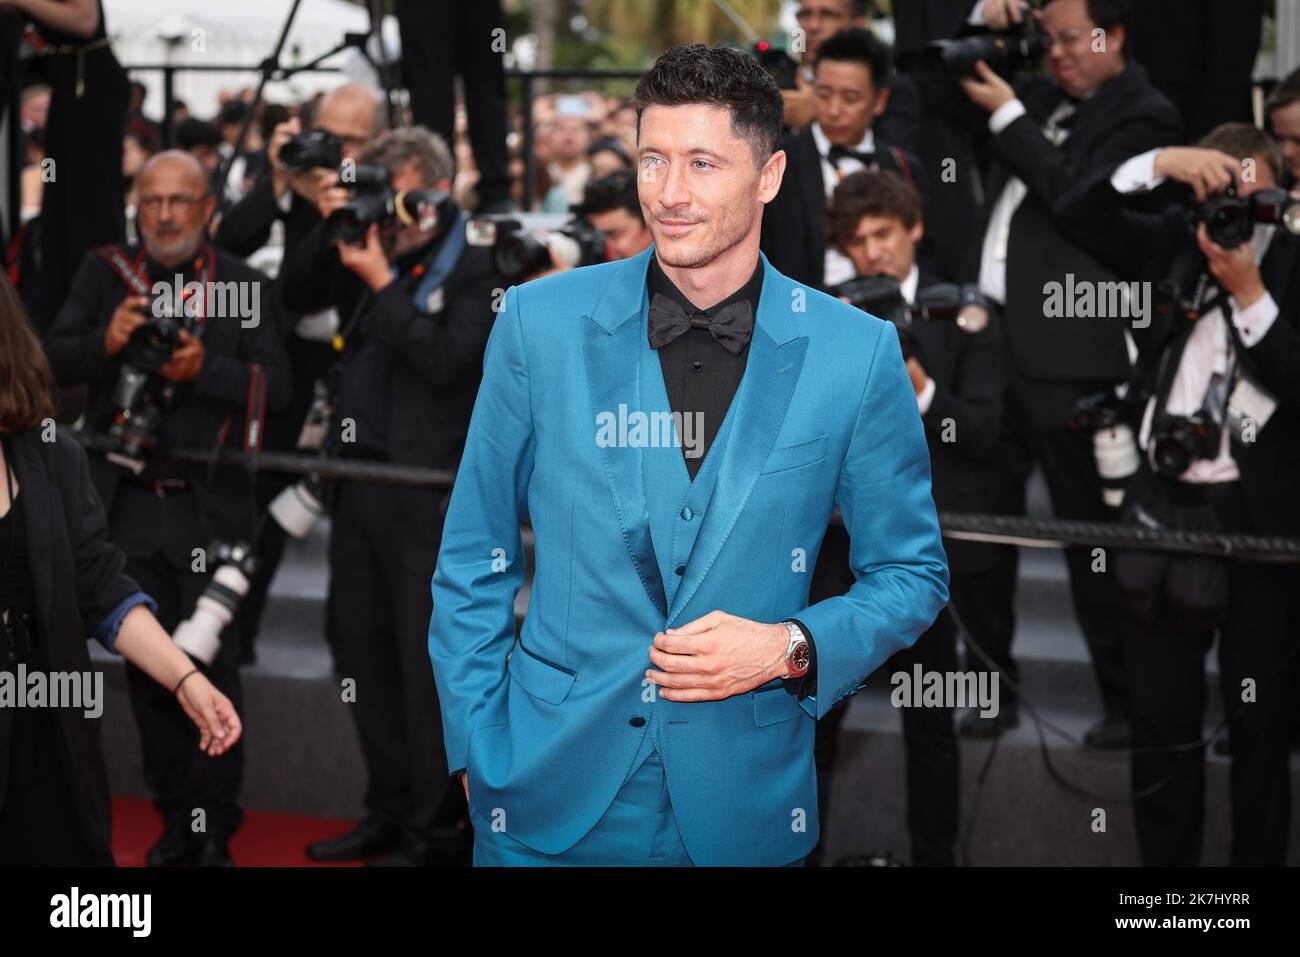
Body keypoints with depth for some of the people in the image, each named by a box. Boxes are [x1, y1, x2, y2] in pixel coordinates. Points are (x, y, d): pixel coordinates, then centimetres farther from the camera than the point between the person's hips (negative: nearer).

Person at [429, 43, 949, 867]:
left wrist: (791, 647, -12)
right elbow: (474, 561, 3)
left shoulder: (856, 354, -5)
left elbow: (911, 573, 4)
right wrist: (478, 752, -2)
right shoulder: (540, 322, -3)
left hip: (745, 805, 0)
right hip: (550, 796, 0)